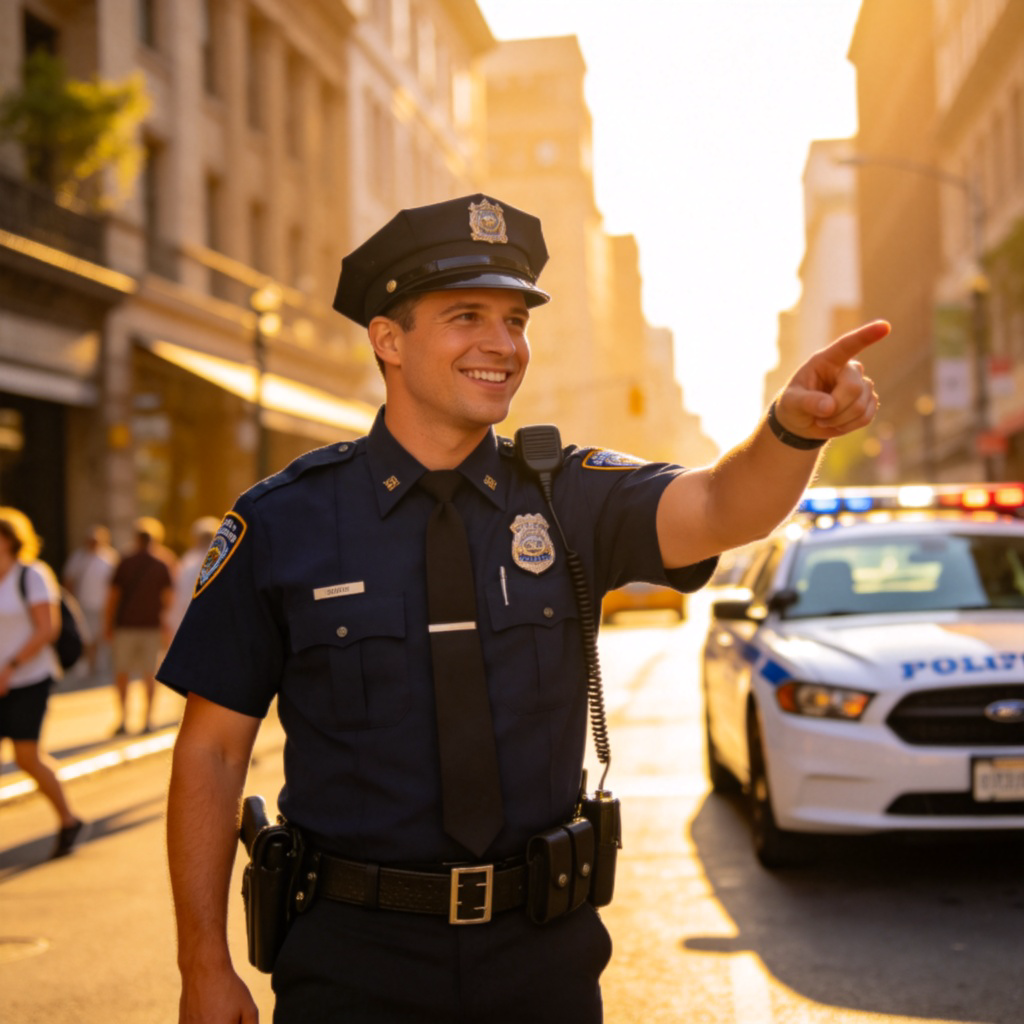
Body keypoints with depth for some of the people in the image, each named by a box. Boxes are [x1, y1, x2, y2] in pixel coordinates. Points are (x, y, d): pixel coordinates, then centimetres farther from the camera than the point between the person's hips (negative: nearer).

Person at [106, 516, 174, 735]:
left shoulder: (125, 563, -2)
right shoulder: (162, 565, 1)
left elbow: (113, 598, -3)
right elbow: (168, 599, 1)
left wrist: (109, 626, 5)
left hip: (125, 625, -1)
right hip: (151, 625, 1)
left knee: (122, 673, 6)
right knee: (150, 674, 8)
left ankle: (123, 719, -3)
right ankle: (148, 719, 7)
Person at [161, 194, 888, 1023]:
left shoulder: (567, 499, -1)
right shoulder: (280, 524, -6)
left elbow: (721, 510, -19)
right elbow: (212, 750, -3)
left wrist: (794, 428, -41)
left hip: (543, 954, 2)